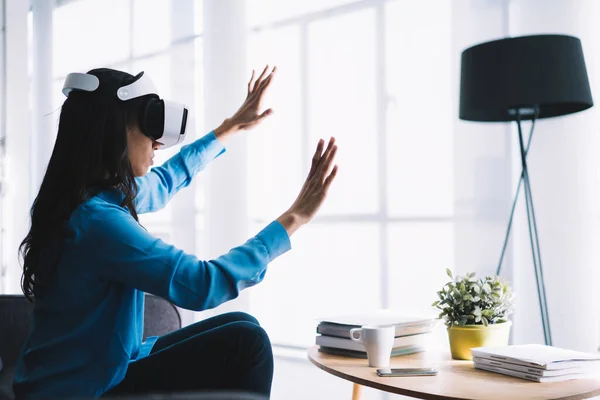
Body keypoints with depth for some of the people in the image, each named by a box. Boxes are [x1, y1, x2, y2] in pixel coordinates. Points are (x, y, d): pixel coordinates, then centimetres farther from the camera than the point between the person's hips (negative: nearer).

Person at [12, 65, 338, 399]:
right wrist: (297, 216, -23)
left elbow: (166, 179, 24)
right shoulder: (95, 218, -27)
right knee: (245, 342, -14)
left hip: (104, 368, 10)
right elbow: (202, 286, -29)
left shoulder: (104, 192, 3)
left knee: (239, 326, 9)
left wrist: (235, 125, 32)